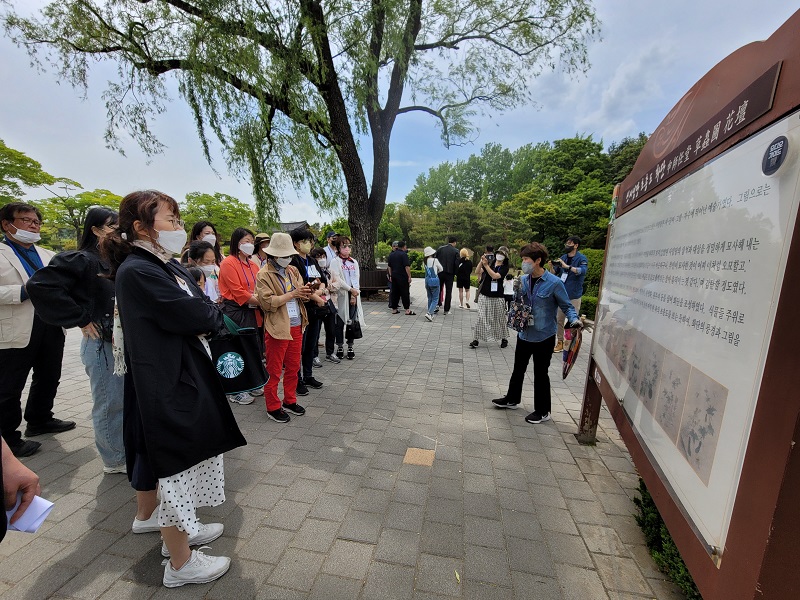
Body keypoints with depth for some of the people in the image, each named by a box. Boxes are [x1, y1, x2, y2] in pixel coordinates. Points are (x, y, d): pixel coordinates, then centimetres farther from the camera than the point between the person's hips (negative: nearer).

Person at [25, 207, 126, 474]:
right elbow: (39, 285, -20)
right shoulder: (80, 260, -11)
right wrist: (81, 319, -18)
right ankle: (114, 461, 22)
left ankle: (126, 452, 34)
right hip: (101, 343, -7)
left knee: (124, 400, 17)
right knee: (108, 404, 5)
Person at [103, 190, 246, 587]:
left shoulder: (169, 266, 9)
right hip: (167, 388, -9)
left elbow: (203, 308, 8)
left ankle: (180, 530, 44)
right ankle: (180, 563, 28)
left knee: (187, 461, 23)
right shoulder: (137, 271, -20)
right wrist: (216, 316, -3)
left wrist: (203, 318, -13)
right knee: (177, 466, 6)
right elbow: (196, 316, -23)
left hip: (187, 378, 9)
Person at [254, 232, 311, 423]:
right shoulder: (263, 275, -8)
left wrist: (305, 292, -11)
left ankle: (290, 401, 32)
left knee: (293, 367, 16)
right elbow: (268, 303, -18)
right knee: (274, 371, 7)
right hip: (277, 328, -6)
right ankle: (273, 408, 22)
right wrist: (292, 294, -17)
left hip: (296, 326, 6)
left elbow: (301, 293, 12)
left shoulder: (293, 270, 10)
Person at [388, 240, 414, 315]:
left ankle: (394, 309, 12)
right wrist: (409, 276, -14)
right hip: (403, 277, -7)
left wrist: (391, 275, 22)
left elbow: (389, 266, 17)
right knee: (405, 293, -3)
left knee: (394, 293, 10)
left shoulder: (391, 254, 12)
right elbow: (407, 267, -17)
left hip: (394, 276, 7)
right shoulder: (404, 254, -12)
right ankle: (407, 310, -2)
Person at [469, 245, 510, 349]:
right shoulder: (490, 262, 6)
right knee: (481, 317, 0)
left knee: (500, 318, 9)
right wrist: (481, 261, -19)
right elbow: (478, 271, -3)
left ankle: (504, 338, 26)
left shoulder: (505, 267, -2)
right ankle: (475, 339, 5)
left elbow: (495, 276, -19)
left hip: (497, 297, -2)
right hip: (484, 295, 2)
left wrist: (486, 265, -25)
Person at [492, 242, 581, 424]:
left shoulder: (554, 283, -16)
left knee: (540, 374, 8)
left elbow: (567, 306, -9)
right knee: (518, 369, 21)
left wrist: (574, 319, -27)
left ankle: (543, 411, 27)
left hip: (544, 336, -6)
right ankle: (512, 399, 42)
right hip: (524, 333, 6)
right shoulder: (523, 279, 0)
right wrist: (517, 291, -12)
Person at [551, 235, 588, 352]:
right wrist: (552, 266, -9)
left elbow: (583, 270, -26)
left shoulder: (582, 258, -6)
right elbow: (555, 274, 11)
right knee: (558, 319, 8)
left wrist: (567, 266, -34)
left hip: (574, 295, -5)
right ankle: (560, 342, 19)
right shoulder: (563, 257, 9)